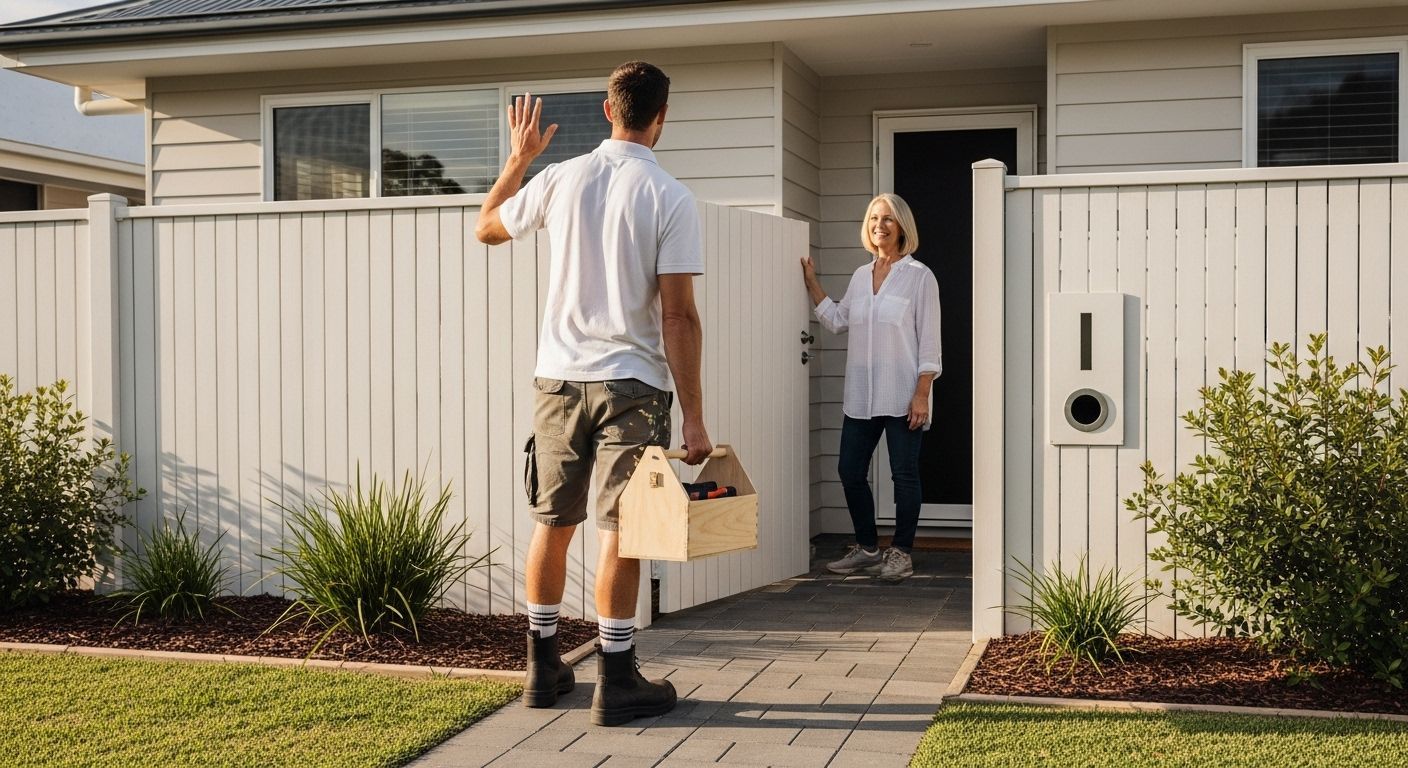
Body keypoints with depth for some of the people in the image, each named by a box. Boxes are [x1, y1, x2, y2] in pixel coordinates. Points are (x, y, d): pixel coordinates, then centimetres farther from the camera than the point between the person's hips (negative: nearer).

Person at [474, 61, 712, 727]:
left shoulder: (561, 179, 1)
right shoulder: (670, 198, -9)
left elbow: (485, 228, 18)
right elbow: (678, 315, -13)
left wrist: (518, 159, 30)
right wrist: (694, 417, -10)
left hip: (559, 377, 4)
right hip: (633, 383, -4)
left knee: (552, 521, 13)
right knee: (618, 530, 0)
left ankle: (543, 668, 23)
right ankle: (616, 683, 6)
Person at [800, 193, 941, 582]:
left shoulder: (919, 277, -4)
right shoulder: (861, 276, 12)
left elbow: (929, 341, -7)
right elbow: (836, 320, 18)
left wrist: (922, 394, -13)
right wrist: (812, 284, 13)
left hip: (902, 397, -6)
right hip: (861, 396, 6)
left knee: (904, 474, 1)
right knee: (850, 470, 6)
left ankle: (901, 553, 13)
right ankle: (867, 549, 20)